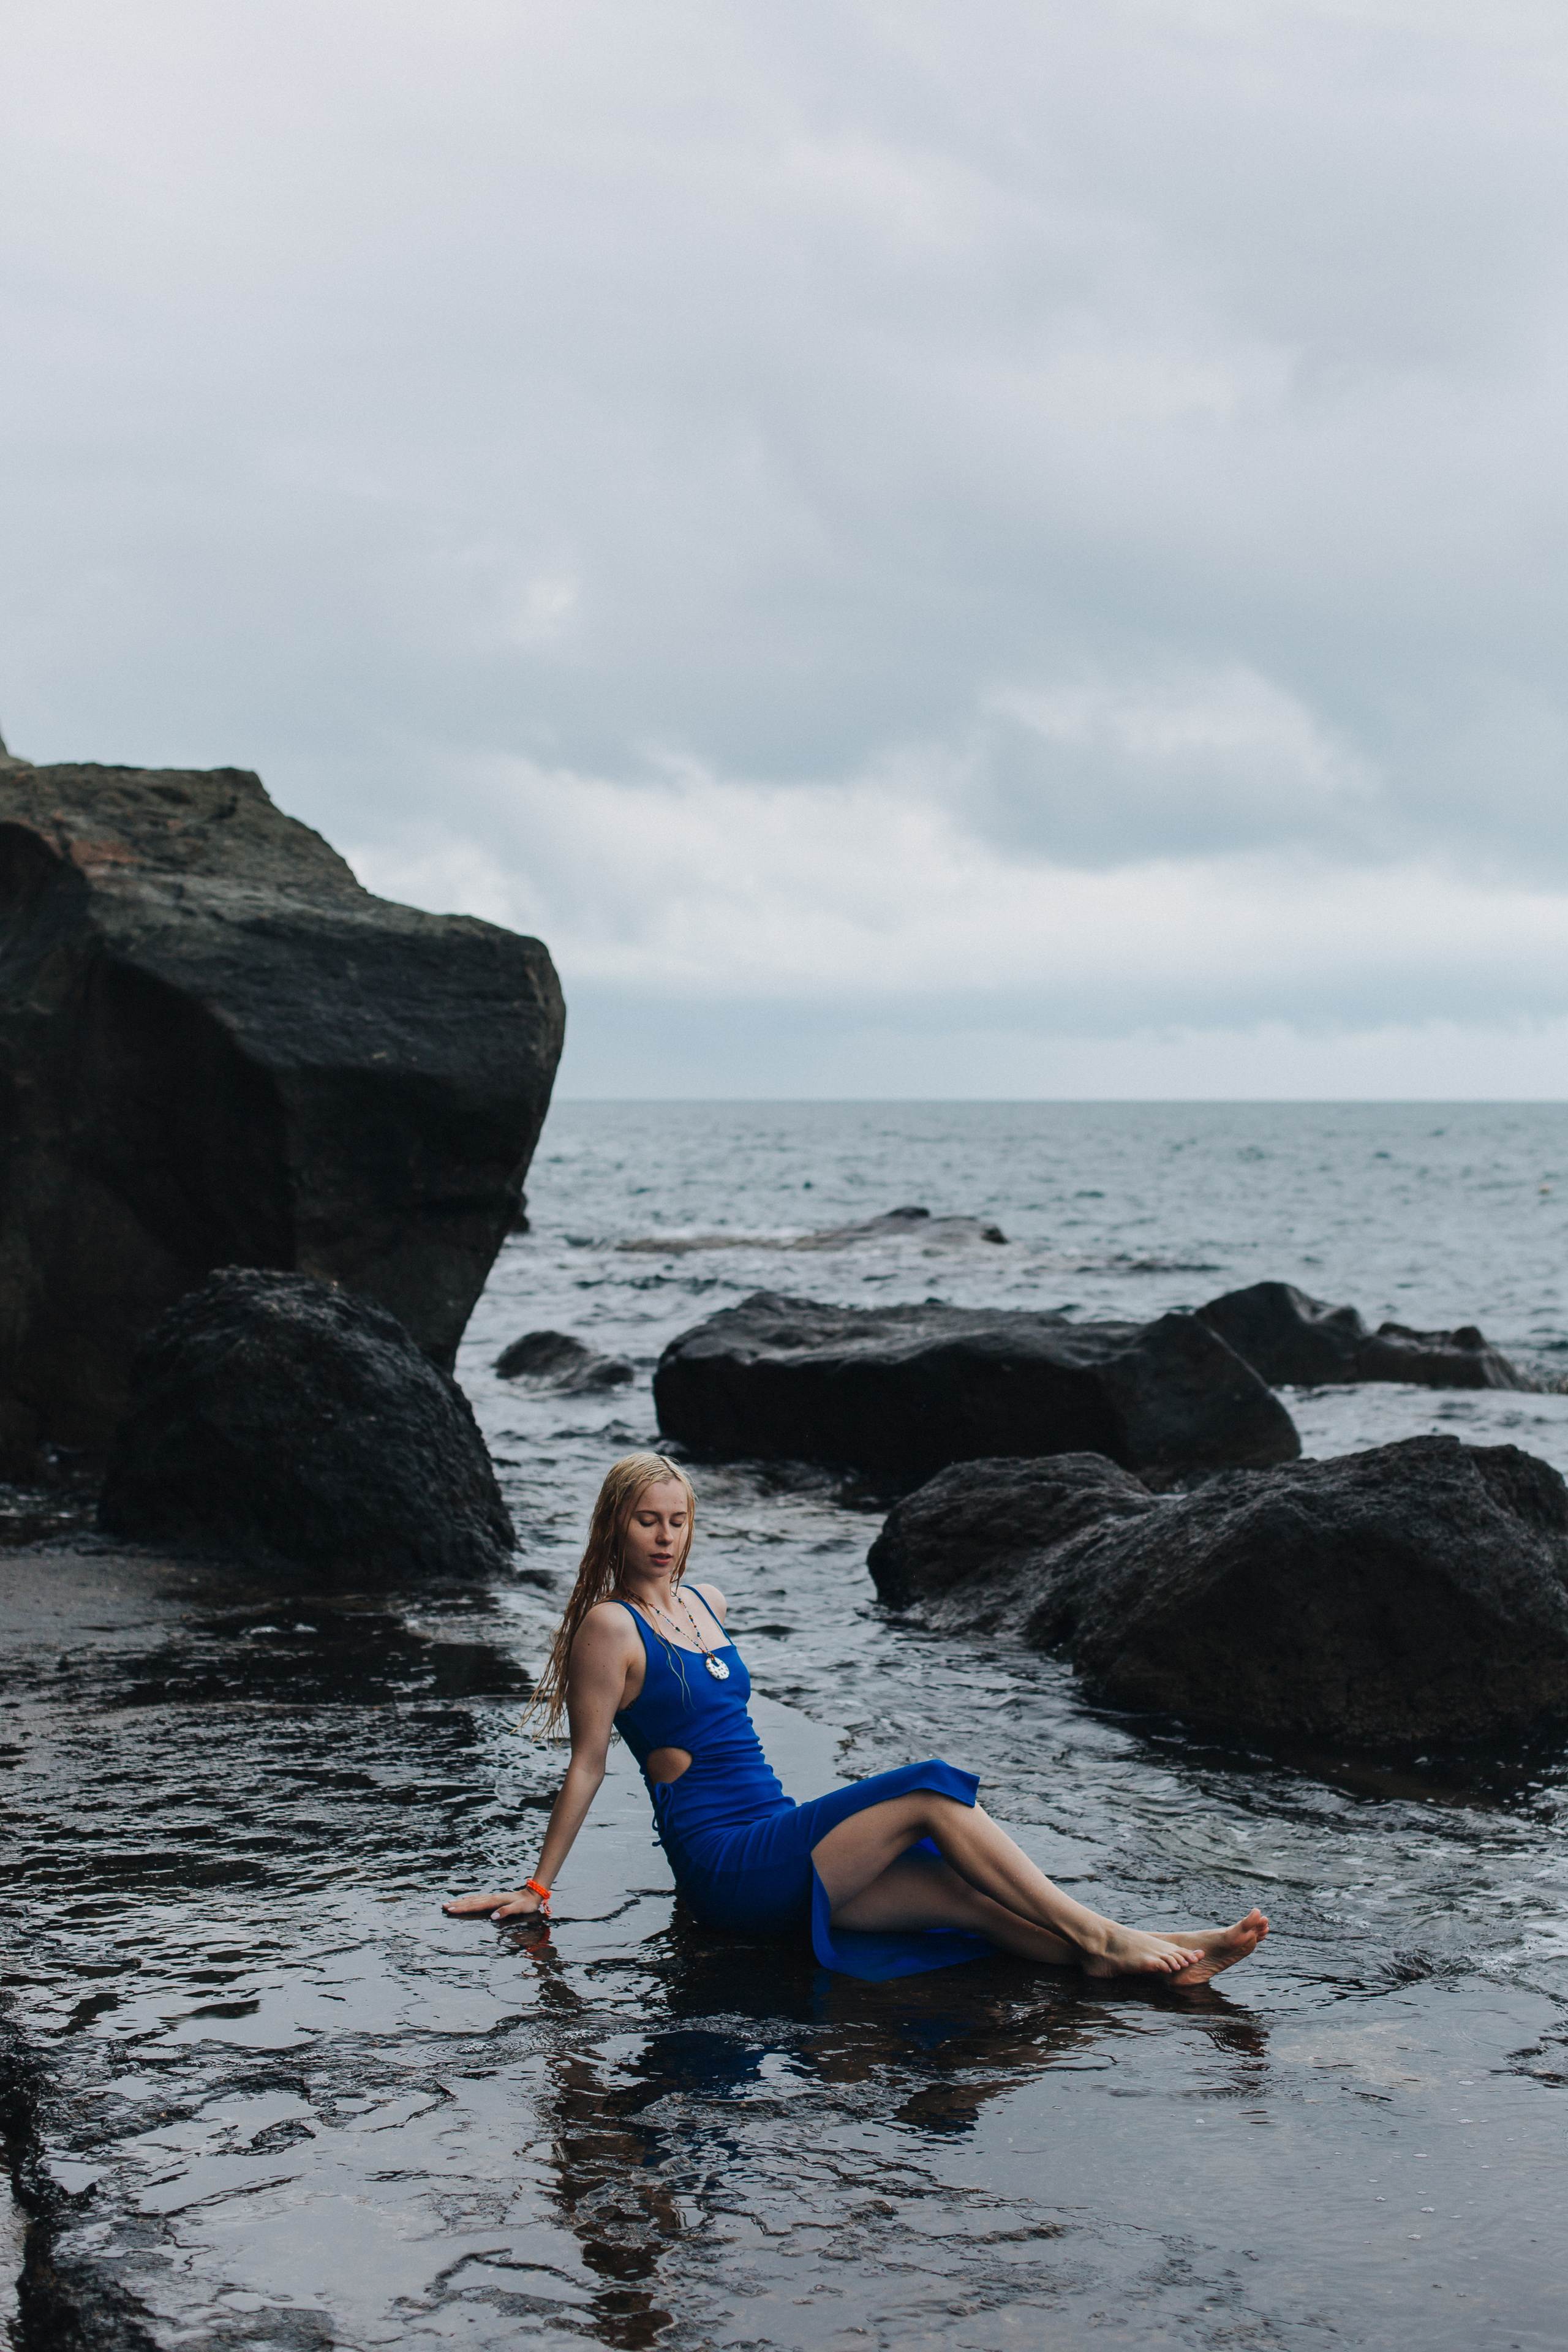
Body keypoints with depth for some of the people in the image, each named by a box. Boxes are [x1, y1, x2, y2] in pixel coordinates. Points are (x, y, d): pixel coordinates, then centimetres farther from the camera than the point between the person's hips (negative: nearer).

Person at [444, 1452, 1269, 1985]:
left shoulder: (705, 1602, 17)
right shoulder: (609, 1628, -7)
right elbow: (586, 1766, -5)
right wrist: (536, 1890, -4)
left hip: (775, 1847, 7)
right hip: (725, 1869, -7)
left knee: (961, 1889, -14)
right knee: (932, 1790, -20)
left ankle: (1149, 1956, -25)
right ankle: (1100, 1938, -21)